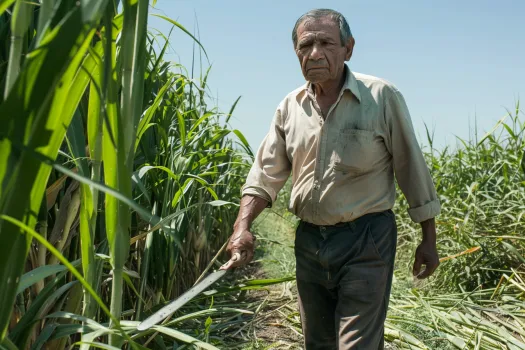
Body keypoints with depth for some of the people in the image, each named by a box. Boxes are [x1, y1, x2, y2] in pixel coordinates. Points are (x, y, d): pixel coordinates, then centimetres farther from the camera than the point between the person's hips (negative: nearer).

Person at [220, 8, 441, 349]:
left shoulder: (382, 97, -9)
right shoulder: (290, 107, 4)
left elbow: (412, 169, -4)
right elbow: (266, 173, 6)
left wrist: (429, 240, -1)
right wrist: (243, 226, -8)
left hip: (366, 240, -5)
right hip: (309, 240, 5)